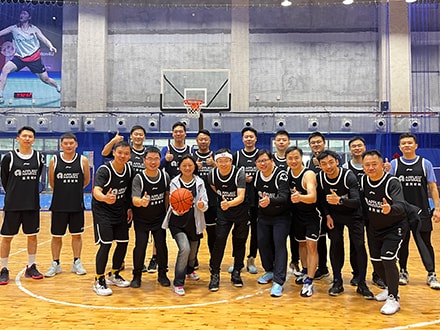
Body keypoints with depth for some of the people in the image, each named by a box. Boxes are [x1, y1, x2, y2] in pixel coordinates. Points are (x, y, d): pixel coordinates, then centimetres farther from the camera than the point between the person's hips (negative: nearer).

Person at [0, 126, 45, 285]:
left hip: (32, 205, 2)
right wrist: (13, 194, 11)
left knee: (32, 236, 10)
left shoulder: (39, 157, 1)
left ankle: (31, 267, 24)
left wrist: (29, 193, 12)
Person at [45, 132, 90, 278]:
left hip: (77, 205, 0)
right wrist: (63, 191, 11)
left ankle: (77, 263, 23)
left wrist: (73, 189, 9)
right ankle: (55, 264, 24)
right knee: (56, 236, 10)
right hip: (59, 205, 0)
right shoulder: (54, 160, -3)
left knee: (76, 235, 10)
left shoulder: (83, 160, -4)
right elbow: (52, 182, 7)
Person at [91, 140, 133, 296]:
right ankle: (99, 281, 2)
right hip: (102, 211, -6)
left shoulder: (128, 169, -5)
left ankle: (114, 275, 29)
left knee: (123, 243, 8)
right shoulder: (104, 170, -24)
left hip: (120, 211, 6)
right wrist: (105, 198, -60)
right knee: (105, 244, -13)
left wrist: (129, 208, 4)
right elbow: (96, 191, -39)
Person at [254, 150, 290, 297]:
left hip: (281, 216, -6)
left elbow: (284, 197, -35)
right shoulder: (256, 175, -4)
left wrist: (270, 200, -52)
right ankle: (270, 271, 31)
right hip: (263, 216, 6)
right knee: (262, 242, 8)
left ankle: (278, 282, -8)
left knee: (279, 245, -12)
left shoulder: (281, 175, -22)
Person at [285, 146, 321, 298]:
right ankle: (305, 272, 38)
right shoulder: (287, 173, -8)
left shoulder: (309, 174, -26)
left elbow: (313, 197, -42)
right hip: (297, 214, 6)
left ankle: (309, 282, -1)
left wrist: (300, 197, -60)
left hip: (312, 215, -6)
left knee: (311, 245, -8)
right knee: (301, 243, 19)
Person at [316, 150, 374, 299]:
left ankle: (361, 284, 5)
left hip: (353, 215, -3)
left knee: (359, 246, -9)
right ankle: (337, 282, 11)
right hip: (334, 215, 3)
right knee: (335, 245, -2)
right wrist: (327, 215, -5)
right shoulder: (320, 177, -14)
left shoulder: (349, 176, -27)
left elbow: (357, 201, -36)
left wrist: (339, 200, -53)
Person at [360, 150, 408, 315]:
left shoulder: (392, 182, -27)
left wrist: (390, 209, -61)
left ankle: (394, 299, 2)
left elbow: (401, 206, -42)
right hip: (374, 228, 6)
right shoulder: (363, 181, -10)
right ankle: (390, 288, 36)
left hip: (394, 228, -6)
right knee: (376, 261, 10)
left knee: (388, 260, -17)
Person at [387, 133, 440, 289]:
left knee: (425, 243, 3)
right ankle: (403, 272, 22)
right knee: (402, 243, 9)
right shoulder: (394, 164, 3)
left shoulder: (425, 163, 3)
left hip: (422, 211, 0)